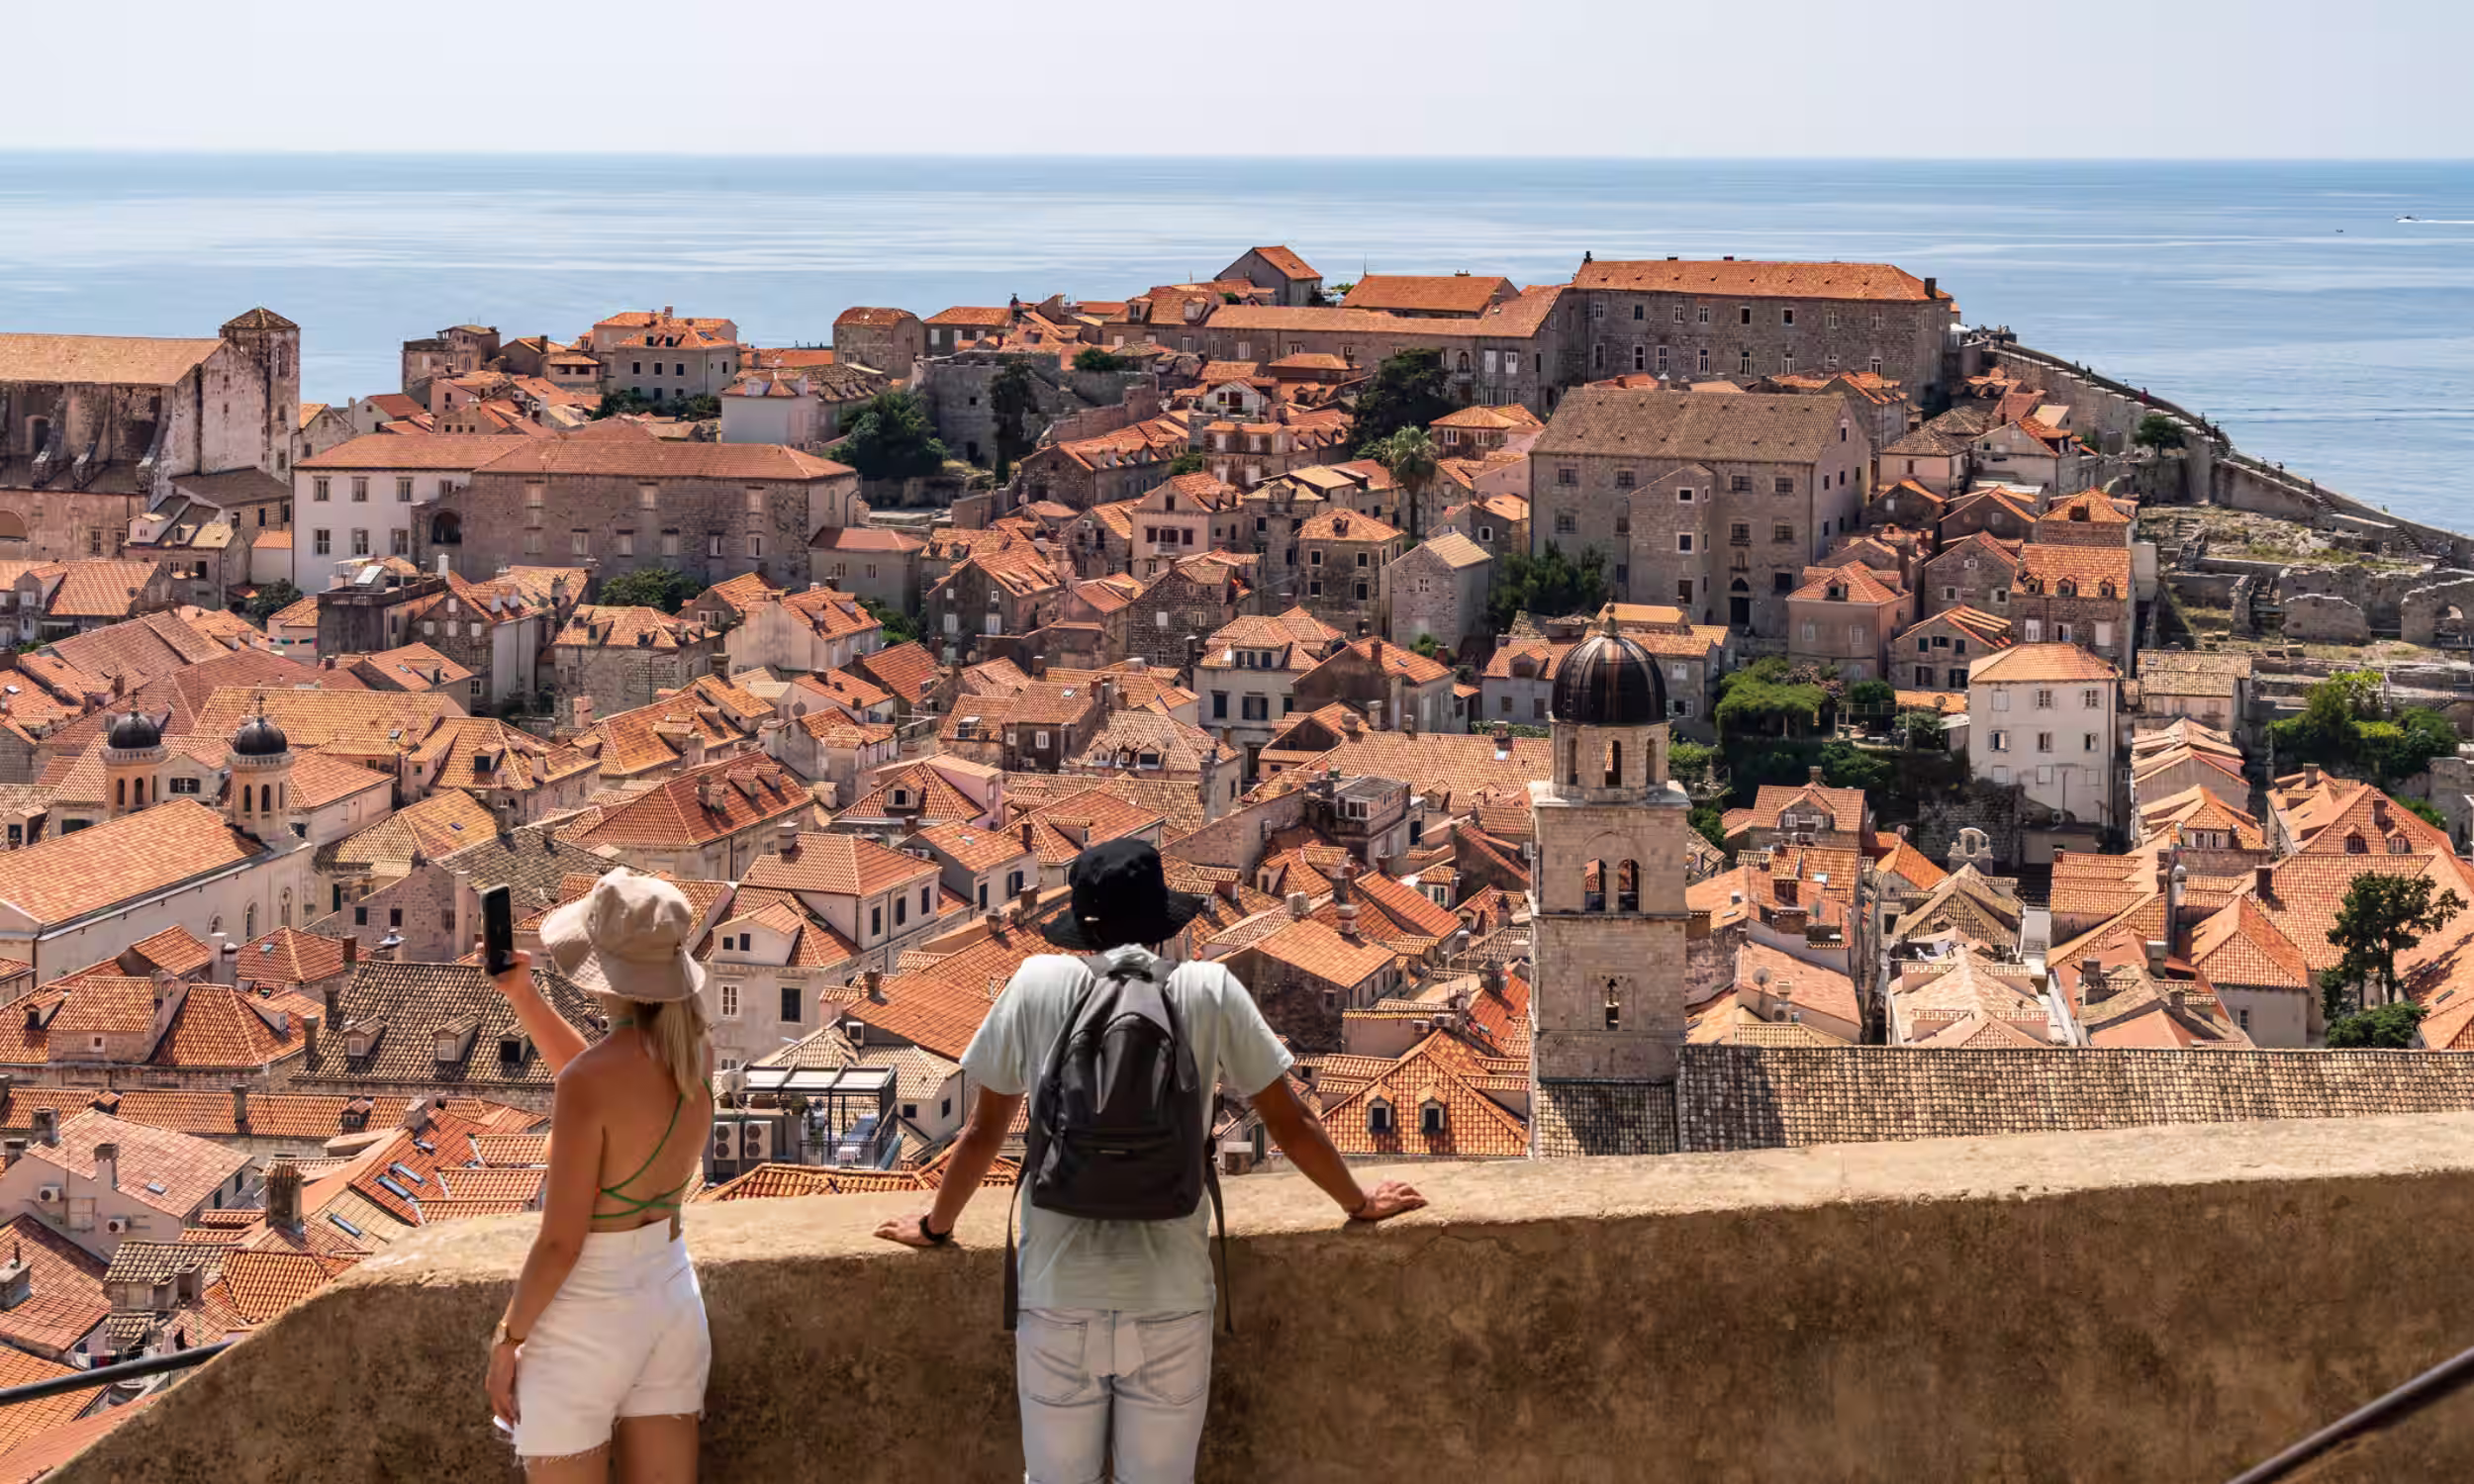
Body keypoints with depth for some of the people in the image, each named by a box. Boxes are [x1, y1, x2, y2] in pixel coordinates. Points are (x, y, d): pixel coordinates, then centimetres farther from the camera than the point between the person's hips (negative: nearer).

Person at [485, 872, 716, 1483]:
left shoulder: (588, 1082, -24)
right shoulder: (696, 1053, -4)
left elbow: (561, 1242, -20)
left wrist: (508, 1338, -6)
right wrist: (523, 996, 13)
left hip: (589, 1316, -7)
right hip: (672, 1297, 7)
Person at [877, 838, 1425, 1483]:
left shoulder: (1037, 984, -1)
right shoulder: (1211, 991, -2)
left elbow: (984, 1131, 8)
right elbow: (1291, 1124, 7)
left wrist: (934, 1226, 24)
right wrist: (1359, 1204, 24)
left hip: (1059, 1301, 0)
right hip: (1171, 1303, 0)